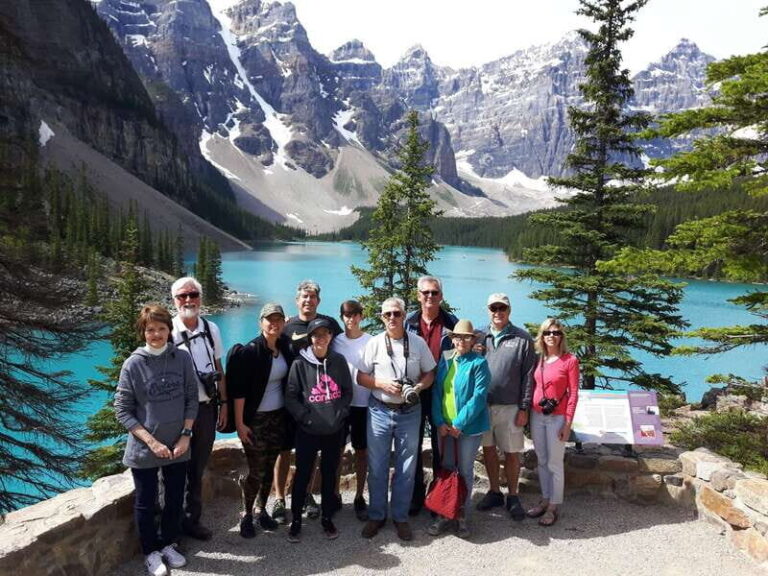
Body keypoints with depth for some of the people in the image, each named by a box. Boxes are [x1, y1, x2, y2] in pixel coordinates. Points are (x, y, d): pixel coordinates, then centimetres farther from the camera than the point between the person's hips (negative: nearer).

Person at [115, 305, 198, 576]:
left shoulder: (182, 358, -7)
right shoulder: (133, 364, -13)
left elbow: (192, 399, 0)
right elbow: (123, 411, -9)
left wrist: (185, 436, -9)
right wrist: (151, 442, -15)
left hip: (178, 447, 2)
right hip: (144, 450, -2)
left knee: (175, 500, 16)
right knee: (145, 504, 13)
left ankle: (168, 545, 39)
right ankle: (151, 552, 35)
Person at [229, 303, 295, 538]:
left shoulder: (286, 347, 0)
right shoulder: (250, 351, -15)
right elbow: (238, 389, -15)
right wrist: (240, 423, -16)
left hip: (279, 417, 5)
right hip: (255, 419, -5)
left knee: (269, 468, 12)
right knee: (256, 471, 0)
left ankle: (262, 510, 31)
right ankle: (246, 514, 22)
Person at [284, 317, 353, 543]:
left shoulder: (339, 361, 1)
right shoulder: (300, 363, -6)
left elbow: (348, 391, 6)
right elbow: (290, 397, -5)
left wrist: (340, 413, -5)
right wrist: (305, 417, -13)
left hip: (334, 431, 2)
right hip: (307, 431, -2)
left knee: (330, 475, 13)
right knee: (302, 475, 7)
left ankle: (327, 518, 29)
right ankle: (296, 520, 24)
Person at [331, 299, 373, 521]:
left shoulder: (370, 342, -3)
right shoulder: (336, 341, 2)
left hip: (363, 404, -1)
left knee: (361, 451, 9)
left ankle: (359, 497, 23)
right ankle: (335, 495, 25)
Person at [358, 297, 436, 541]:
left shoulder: (418, 343, -1)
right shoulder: (374, 343, -2)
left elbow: (430, 374, 6)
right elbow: (361, 377, 1)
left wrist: (418, 387, -14)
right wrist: (382, 384, -15)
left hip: (409, 413, 0)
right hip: (380, 411, 0)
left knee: (406, 469, 9)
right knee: (377, 467, 8)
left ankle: (400, 517, 26)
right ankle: (376, 515, 26)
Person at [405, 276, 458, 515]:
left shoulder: (452, 323, -1)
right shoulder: (408, 322, 1)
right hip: (414, 391, 1)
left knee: (441, 444, 10)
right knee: (413, 444, 10)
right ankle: (416, 494, 25)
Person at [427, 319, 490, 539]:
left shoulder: (479, 363, -8)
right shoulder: (444, 359, 4)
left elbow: (479, 396, -15)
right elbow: (436, 391, 2)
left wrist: (459, 424, -17)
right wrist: (439, 422, -7)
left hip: (469, 426, -4)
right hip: (445, 426, 4)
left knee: (465, 471, 8)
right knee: (446, 469, 11)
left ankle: (462, 516, 22)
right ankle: (444, 514, 24)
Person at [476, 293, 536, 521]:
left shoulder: (522, 339, -3)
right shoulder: (481, 337, 4)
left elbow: (528, 376, -4)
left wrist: (524, 408, -6)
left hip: (510, 407, -2)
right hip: (483, 405, 3)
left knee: (512, 454, 7)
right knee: (488, 450, 13)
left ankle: (512, 497, 24)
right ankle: (494, 492, 30)